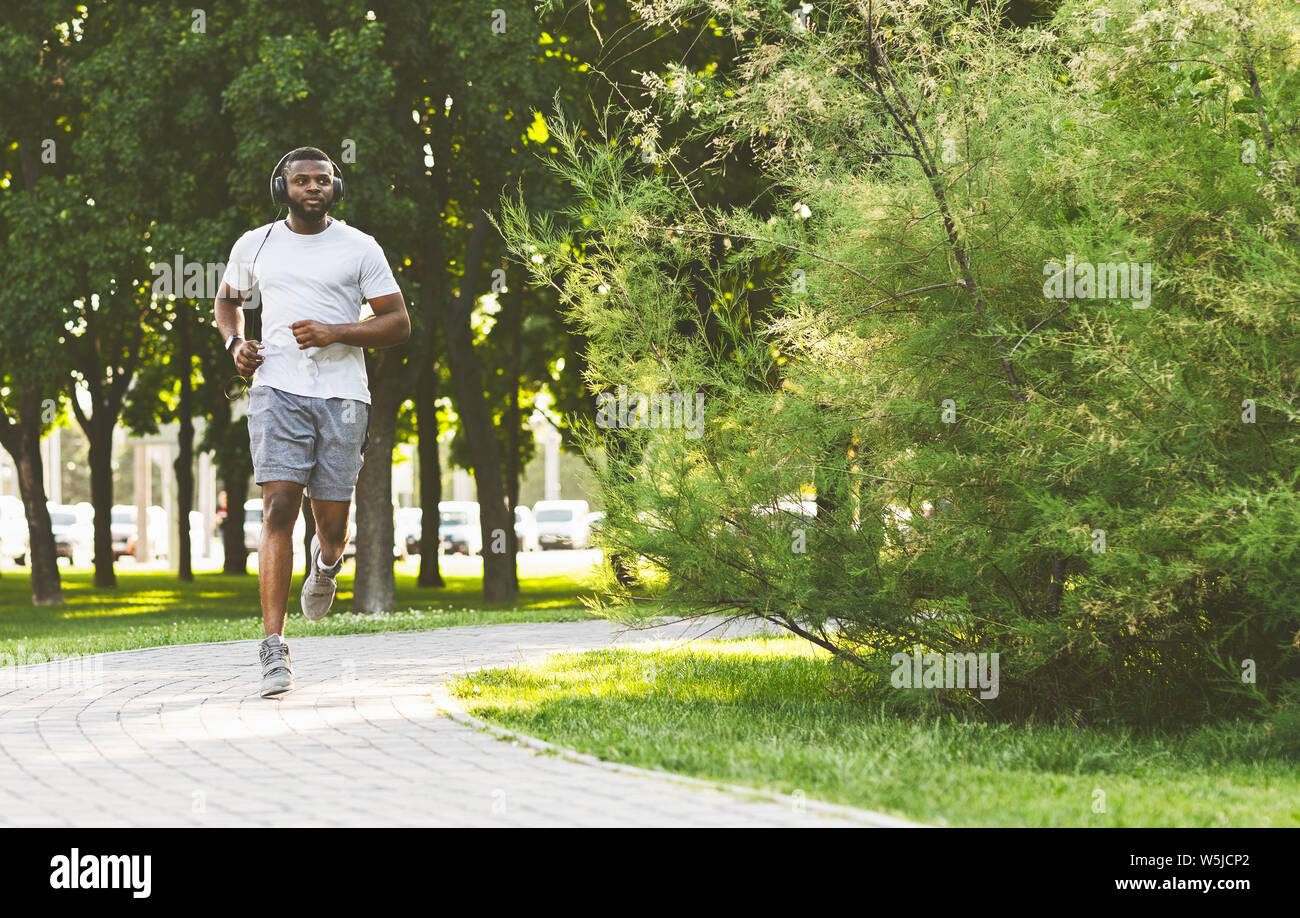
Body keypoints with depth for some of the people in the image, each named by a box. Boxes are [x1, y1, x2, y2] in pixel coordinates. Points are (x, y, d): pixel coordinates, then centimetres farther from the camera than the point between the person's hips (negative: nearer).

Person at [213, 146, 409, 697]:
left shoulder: (360, 249, 5)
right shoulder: (255, 246, 11)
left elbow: (398, 323, 4)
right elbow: (228, 298, 28)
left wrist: (335, 332, -11)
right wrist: (234, 344, 7)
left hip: (343, 395, 0)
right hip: (278, 391, 0)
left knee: (332, 521, 1)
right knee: (278, 511, -15)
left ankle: (326, 563, 43)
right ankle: (274, 650, -16)